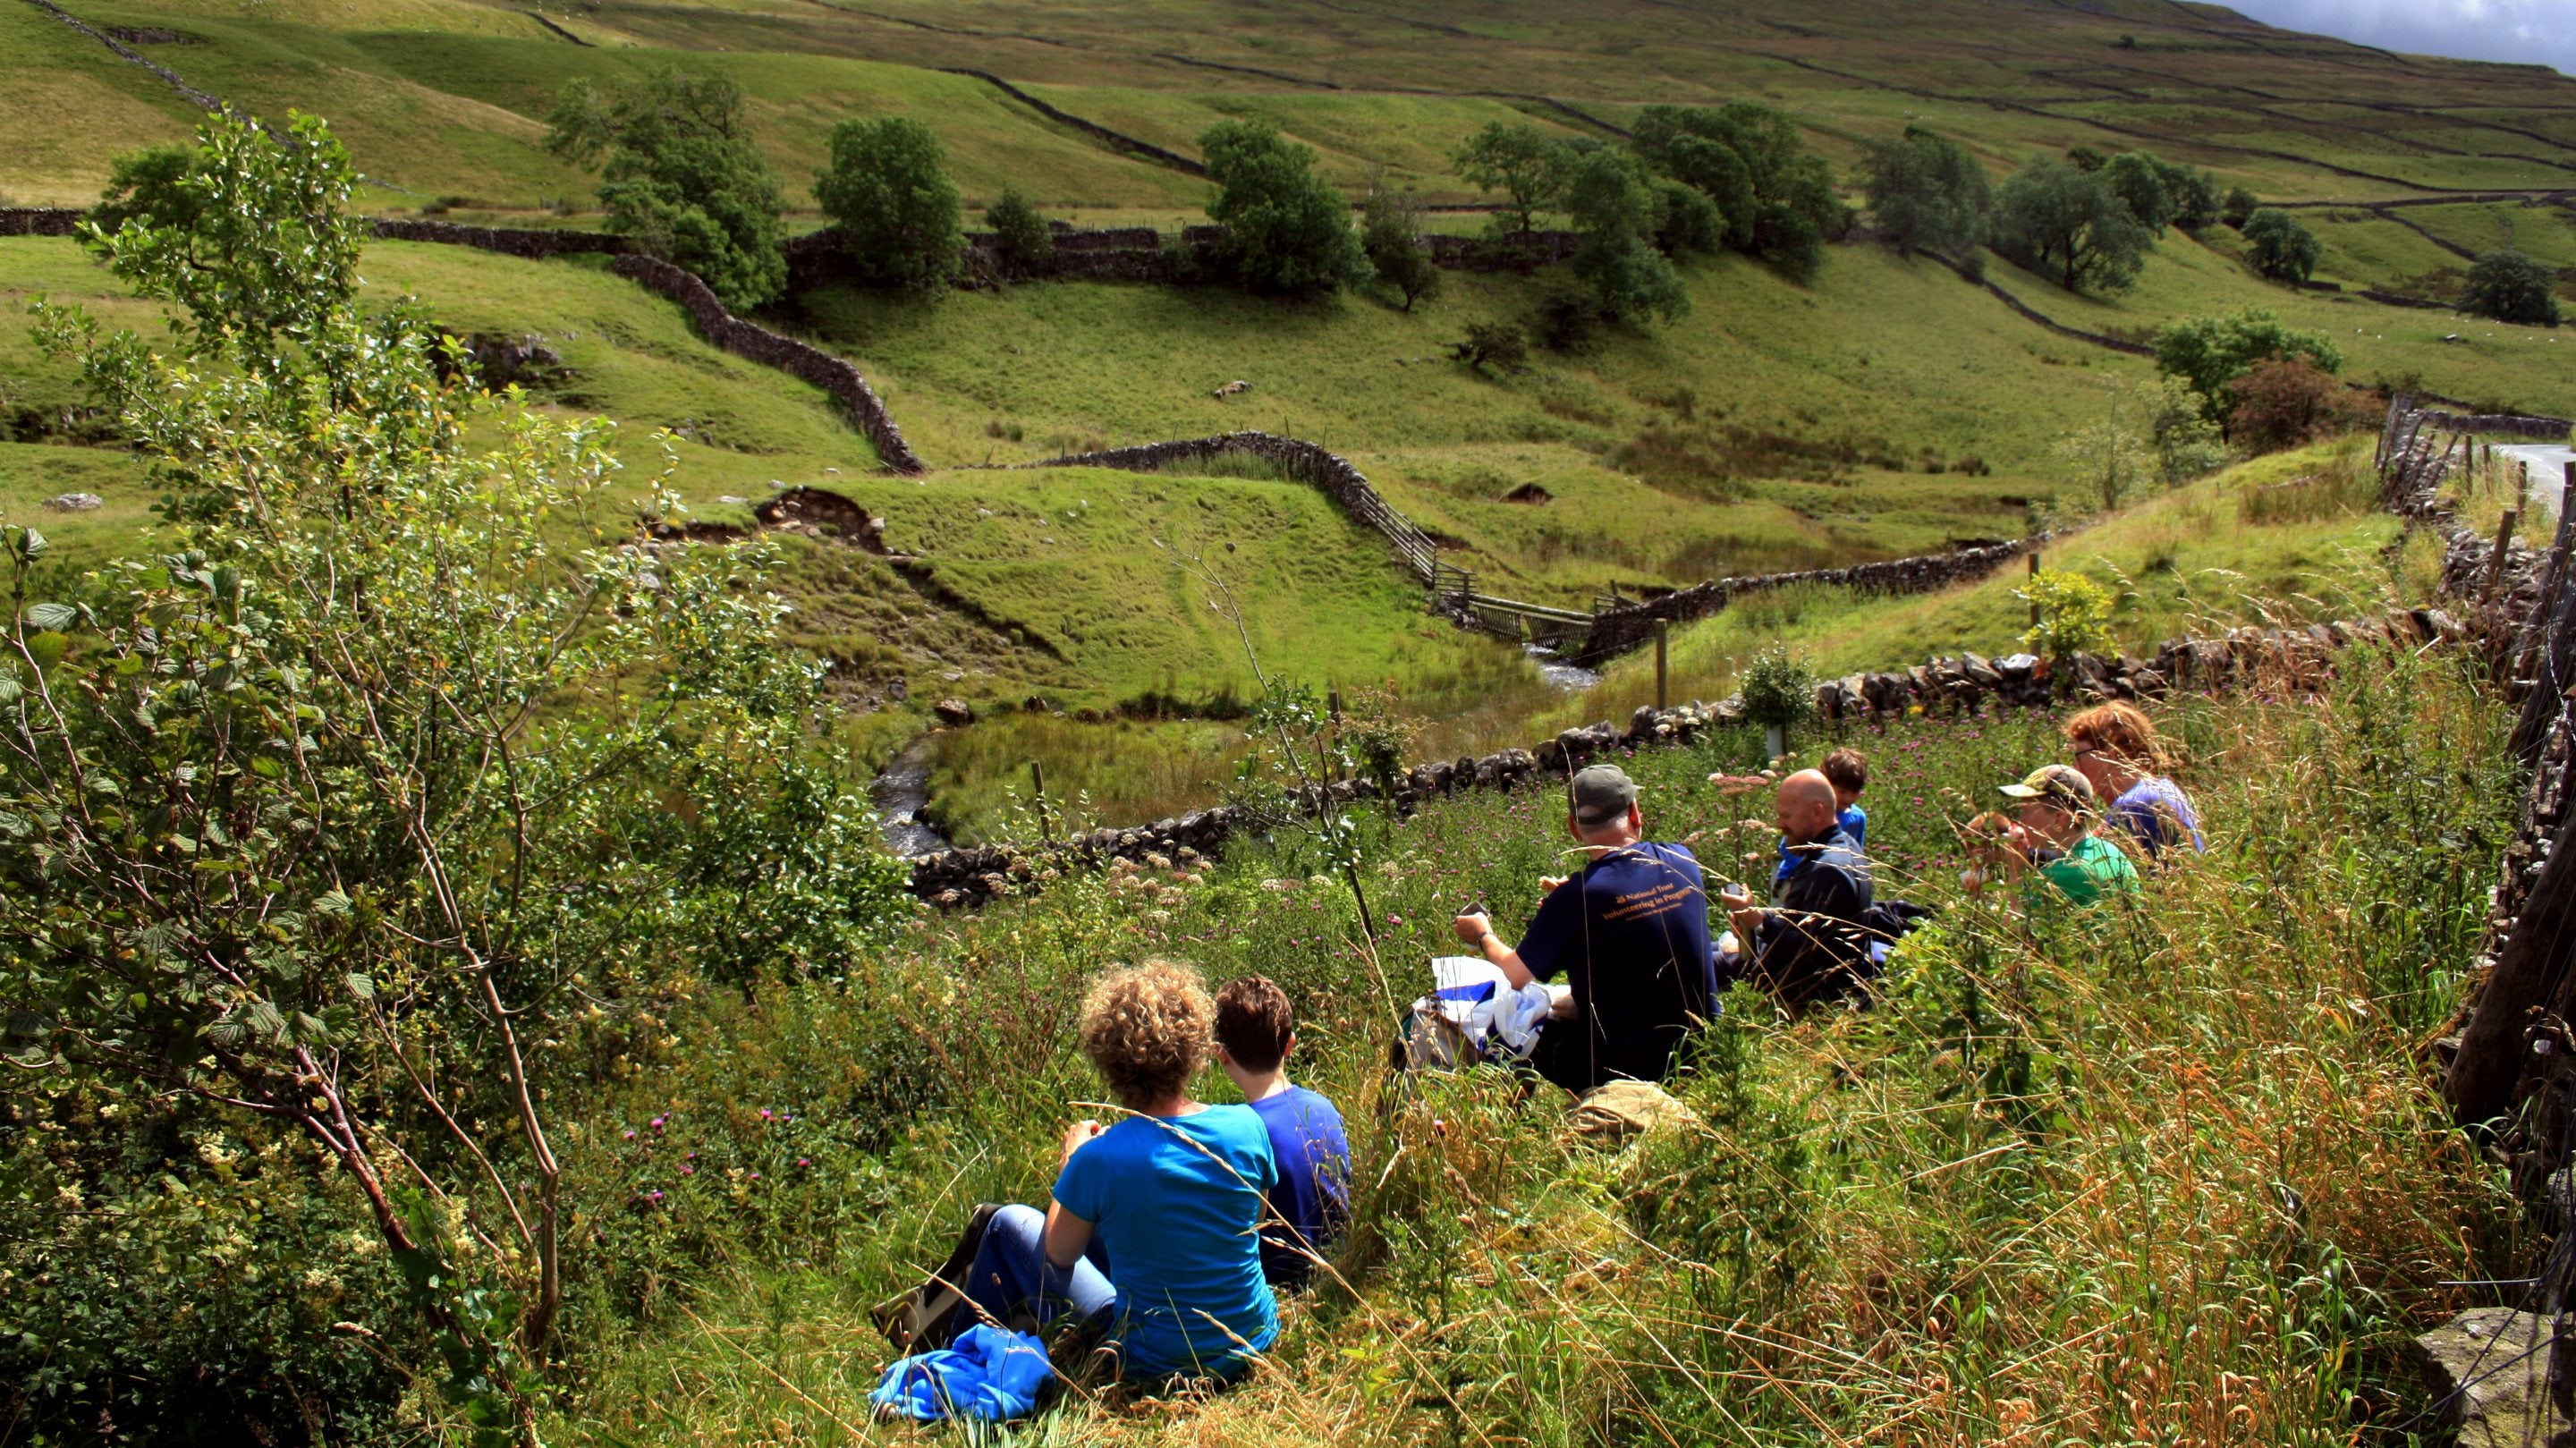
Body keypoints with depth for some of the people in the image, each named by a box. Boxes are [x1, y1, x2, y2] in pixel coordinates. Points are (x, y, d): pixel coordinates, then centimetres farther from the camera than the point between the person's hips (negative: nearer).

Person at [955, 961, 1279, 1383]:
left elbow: (1060, 1252, -4)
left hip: (1157, 1361, -4)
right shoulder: (1247, 1126, -14)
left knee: (1010, 1223, 15)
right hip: (1255, 1340, 4)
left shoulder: (1098, 1159, -23)